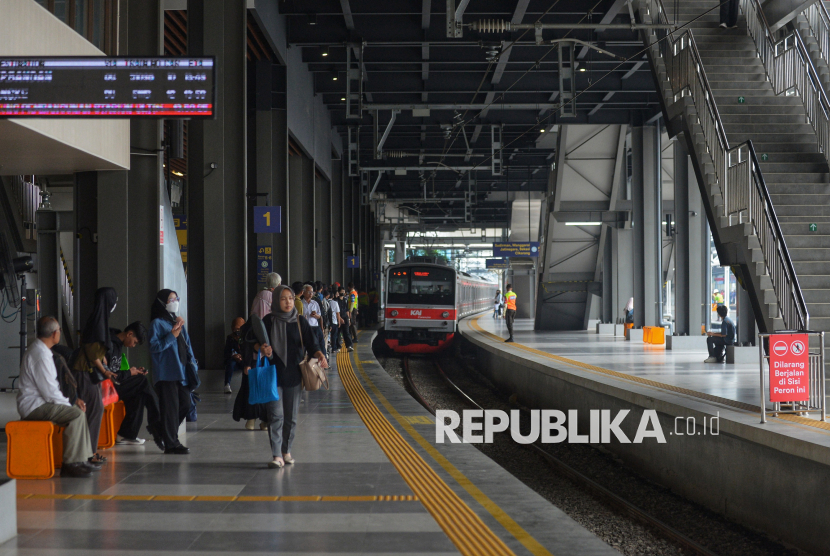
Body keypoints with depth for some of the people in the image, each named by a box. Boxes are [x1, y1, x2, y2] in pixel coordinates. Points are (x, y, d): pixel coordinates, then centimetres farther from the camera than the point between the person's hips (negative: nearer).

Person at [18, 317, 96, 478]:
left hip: (38, 403, 11)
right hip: (34, 406, -11)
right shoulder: (40, 355, -20)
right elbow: (50, 392, -22)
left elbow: (52, 386, 19)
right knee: (76, 414, -21)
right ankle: (70, 464, -18)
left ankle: (82, 459, 12)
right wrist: (70, 403, -9)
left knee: (78, 410, 12)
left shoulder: (39, 350, 14)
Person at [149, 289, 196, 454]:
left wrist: (191, 361, 10)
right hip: (167, 373, -7)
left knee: (185, 404, 7)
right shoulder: (157, 323, -5)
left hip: (181, 372, 8)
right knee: (170, 408, -5)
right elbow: (153, 347, -13)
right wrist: (172, 336, -17)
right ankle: (171, 444, 2)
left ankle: (163, 431, 24)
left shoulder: (177, 321, 18)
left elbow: (186, 343, 21)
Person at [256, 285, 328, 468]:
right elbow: (255, 343, 2)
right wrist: (261, 348, -21)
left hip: (293, 375, 2)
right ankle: (277, 455, -12)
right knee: (276, 415, -10)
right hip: (273, 373, -2)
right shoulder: (269, 321, 1)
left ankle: (286, 451, 24)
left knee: (291, 416, 9)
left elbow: (310, 343, 0)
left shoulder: (300, 321, 5)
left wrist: (319, 354, -20)